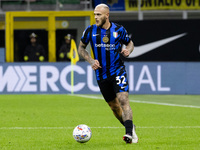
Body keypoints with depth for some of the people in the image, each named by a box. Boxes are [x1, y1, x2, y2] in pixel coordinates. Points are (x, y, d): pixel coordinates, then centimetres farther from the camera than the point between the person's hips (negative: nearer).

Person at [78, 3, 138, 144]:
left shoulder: (119, 30, -3)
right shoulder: (90, 31, -1)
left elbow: (130, 43, 14)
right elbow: (81, 48, 12)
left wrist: (128, 50, -10)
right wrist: (91, 60, -5)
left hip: (118, 71, -3)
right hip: (101, 74, 3)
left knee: (123, 100, -20)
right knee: (114, 106, 10)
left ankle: (130, 134, -27)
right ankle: (130, 128, 30)